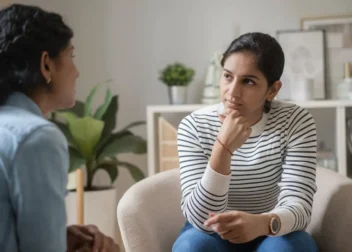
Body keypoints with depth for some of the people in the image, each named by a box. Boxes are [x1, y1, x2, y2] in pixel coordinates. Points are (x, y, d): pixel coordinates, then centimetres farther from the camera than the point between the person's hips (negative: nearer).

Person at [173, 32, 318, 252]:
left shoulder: (296, 122, -14)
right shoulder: (194, 127, -17)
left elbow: (299, 205, -24)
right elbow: (201, 219, -25)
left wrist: (262, 223, -47)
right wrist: (223, 149, -40)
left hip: (271, 234, 1)